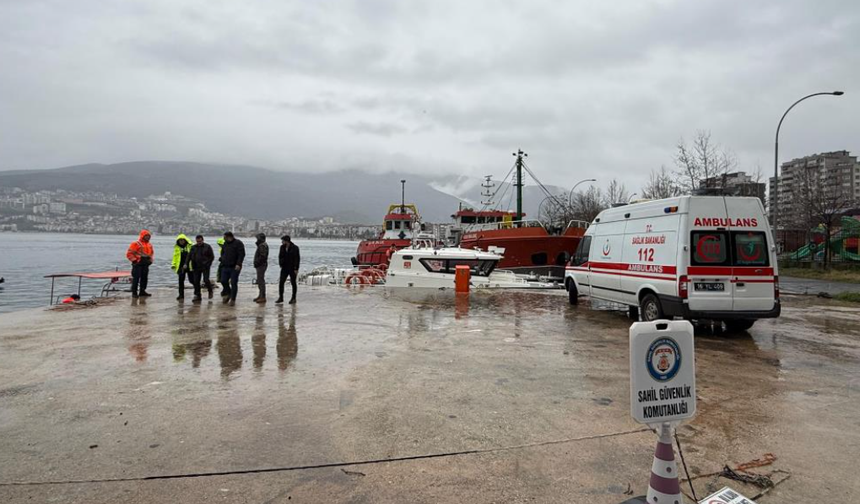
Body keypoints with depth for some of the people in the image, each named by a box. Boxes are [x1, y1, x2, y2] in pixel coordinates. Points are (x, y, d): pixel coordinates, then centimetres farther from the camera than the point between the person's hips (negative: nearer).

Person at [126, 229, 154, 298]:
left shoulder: (149, 245, 13)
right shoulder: (135, 244, -9)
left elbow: (152, 253, 27)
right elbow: (129, 253, -10)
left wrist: (151, 259, 14)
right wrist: (134, 260, -12)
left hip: (146, 264, 7)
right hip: (138, 264, -7)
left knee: (144, 278, 10)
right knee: (136, 278, -4)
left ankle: (142, 291, 20)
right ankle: (134, 292, 2)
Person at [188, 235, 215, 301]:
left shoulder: (207, 247, -1)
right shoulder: (193, 247, 9)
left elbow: (212, 257, 1)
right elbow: (189, 257, 10)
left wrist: (208, 264, -6)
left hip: (205, 267, -4)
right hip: (196, 268, 4)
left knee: (206, 280, -12)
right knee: (196, 281, 3)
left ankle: (210, 291, 14)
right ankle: (197, 295, 12)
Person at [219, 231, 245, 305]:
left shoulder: (238, 243, -10)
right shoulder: (225, 243, 13)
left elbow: (241, 254, -17)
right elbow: (222, 253, 27)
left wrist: (238, 264, -26)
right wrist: (222, 260, 12)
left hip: (234, 267, -7)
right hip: (225, 266, 7)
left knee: (233, 283, -3)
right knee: (223, 281, 5)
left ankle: (232, 299, 6)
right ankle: (228, 294, 28)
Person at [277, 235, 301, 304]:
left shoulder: (295, 248, -12)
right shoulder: (282, 247, 5)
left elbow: (297, 259, -12)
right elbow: (280, 256, 16)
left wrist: (296, 269, -16)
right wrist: (281, 264, 4)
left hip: (292, 269, -5)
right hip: (284, 268, 5)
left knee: (293, 283, 4)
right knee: (281, 282, -2)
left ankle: (293, 298, 13)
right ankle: (280, 297, 6)